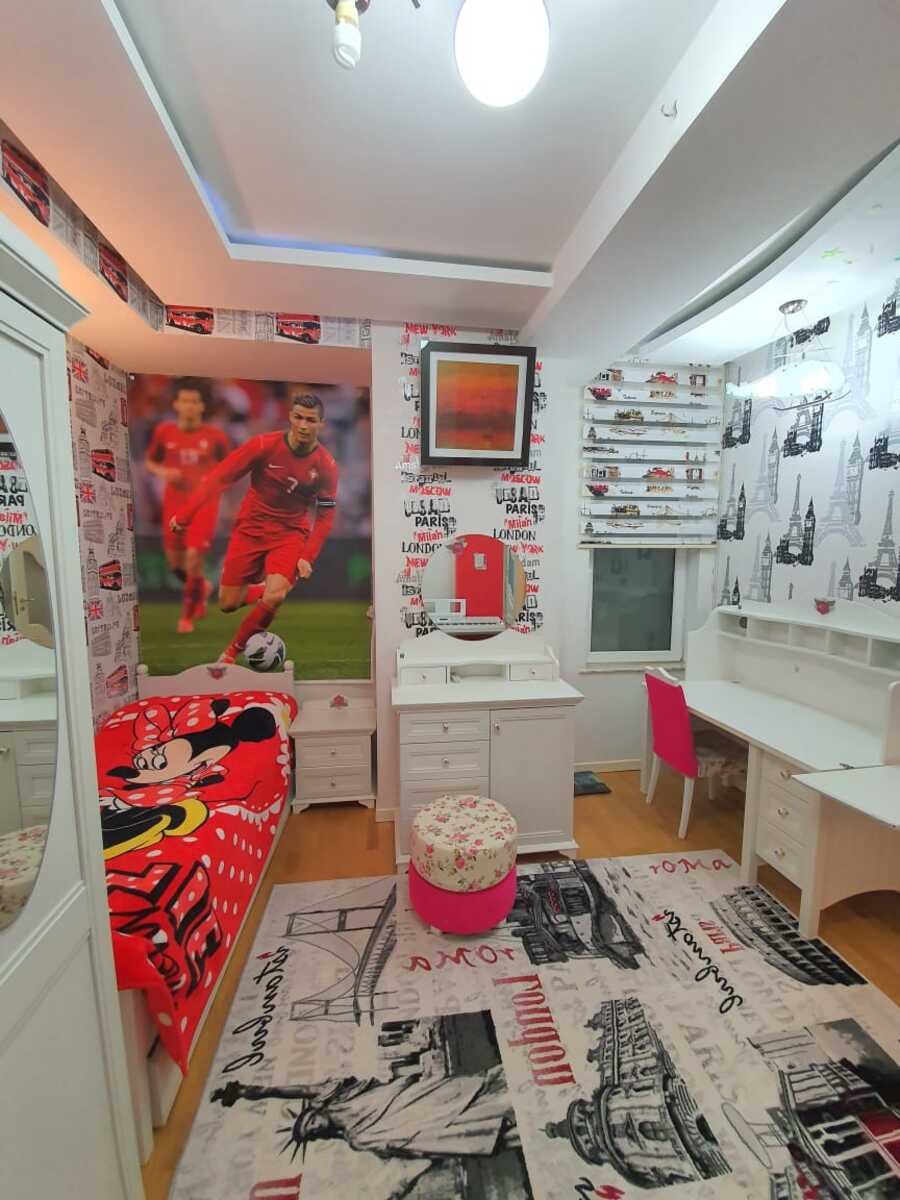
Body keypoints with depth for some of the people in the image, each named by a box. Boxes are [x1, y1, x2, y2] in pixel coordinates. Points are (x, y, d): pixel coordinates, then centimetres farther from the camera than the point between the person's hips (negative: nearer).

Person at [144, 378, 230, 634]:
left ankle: (187, 616, 9)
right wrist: (163, 472, -6)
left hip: (204, 504, -3)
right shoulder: (164, 431, 4)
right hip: (174, 504, 3)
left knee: (193, 559, -11)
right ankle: (202, 588, 40)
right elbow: (149, 461, 15)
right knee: (175, 563, 7)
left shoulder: (215, 436, -2)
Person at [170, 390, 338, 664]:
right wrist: (184, 515, -9)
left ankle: (234, 650, 5)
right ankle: (259, 590, 38)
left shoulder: (326, 466, -9)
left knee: (274, 598, -22)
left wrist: (307, 557, -13)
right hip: (250, 529, 1)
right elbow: (219, 477, -7)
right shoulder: (263, 445, -12)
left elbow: (325, 517, -3)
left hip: (291, 534, 0)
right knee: (227, 604, 2)